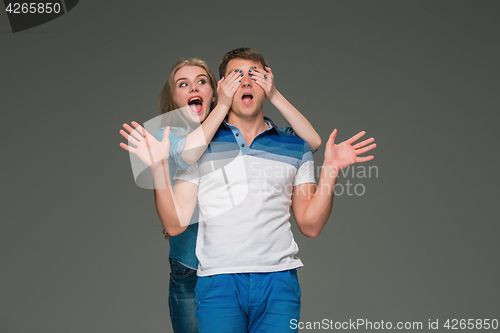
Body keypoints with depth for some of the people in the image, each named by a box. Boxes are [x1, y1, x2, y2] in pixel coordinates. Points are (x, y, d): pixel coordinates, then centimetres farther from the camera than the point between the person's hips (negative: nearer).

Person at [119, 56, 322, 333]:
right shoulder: (167, 135, -1)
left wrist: (274, 96, -18)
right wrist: (223, 105, -24)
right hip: (190, 272, -1)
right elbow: (187, 154, -27)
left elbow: (312, 141, -8)